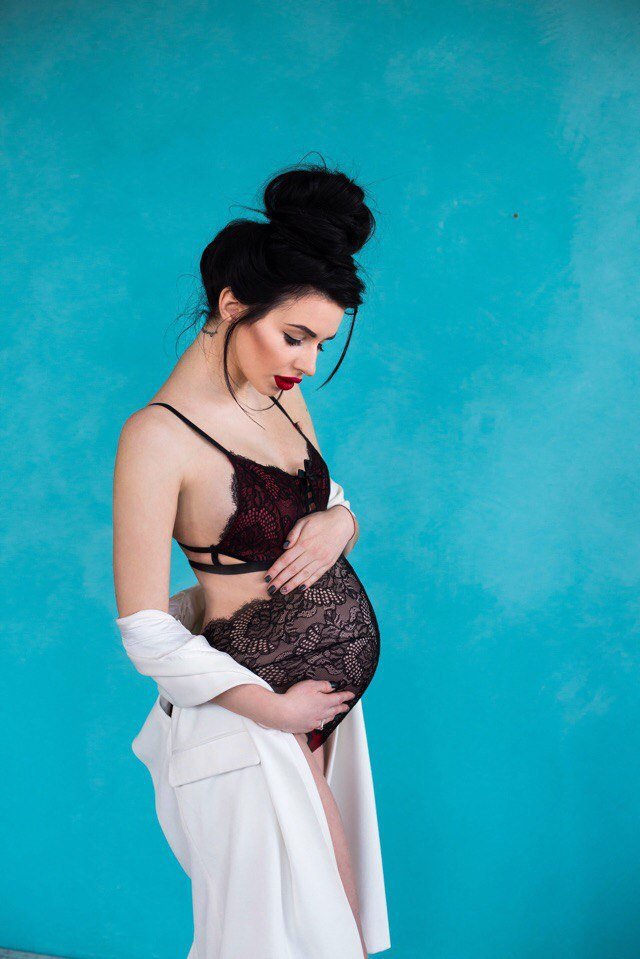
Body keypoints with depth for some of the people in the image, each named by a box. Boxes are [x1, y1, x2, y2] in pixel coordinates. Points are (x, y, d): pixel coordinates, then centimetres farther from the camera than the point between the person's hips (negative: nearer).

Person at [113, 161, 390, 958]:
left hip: (339, 676, 7)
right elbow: (144, 631, -18)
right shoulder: (159, 436, -19)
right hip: (260, 697, -7)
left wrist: (339, 524, -7)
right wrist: (272, 709, -14)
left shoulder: (282, 396, 4)